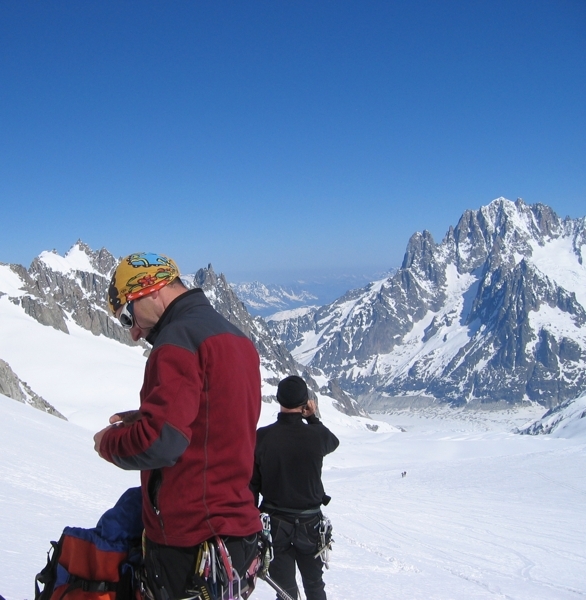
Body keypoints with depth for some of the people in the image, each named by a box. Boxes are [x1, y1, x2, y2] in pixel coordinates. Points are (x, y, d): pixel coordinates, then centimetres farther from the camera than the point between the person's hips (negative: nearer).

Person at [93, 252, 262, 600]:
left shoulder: (179, 337, -16)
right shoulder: (236, 337, 13)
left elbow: (158, 443, -23)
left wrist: (108, 441, -4)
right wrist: (145, 419, 11)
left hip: (190, 540, -9)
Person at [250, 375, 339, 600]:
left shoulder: (261, 437, -13)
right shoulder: (317, 435, -15)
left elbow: (252, 483, -6)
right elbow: (333, 443, 12)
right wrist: (312, 418, 11)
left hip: (274, 523, 0)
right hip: (309, 523, 0)